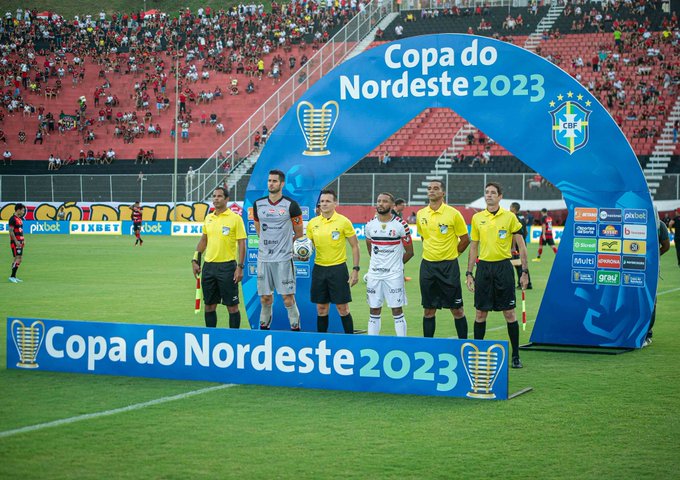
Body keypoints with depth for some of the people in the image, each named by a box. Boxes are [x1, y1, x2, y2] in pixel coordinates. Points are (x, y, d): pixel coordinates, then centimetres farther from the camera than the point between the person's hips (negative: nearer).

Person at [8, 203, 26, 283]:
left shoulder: (20, 218, 15)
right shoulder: (13, 219, -13)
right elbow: (11, 231, -17)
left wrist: (22, 240, 16)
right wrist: (16, 241, -21)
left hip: (20, 242, 9)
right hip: (15, 242, -9)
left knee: (19, 259, 9)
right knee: (17, 259, -12)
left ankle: (14, 276, 13)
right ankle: (12, 276, -9)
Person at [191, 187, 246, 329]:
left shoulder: (235, 218, -6)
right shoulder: (208, 218, 10)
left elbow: (242, 244, -7)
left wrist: (240, 267, -12)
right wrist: (195, 260, 13)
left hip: (227, 266, -5)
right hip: (209, 265, 5)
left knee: (232, 306, -1)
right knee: (209, 305, 9)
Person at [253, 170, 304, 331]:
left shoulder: (291, 205, -5)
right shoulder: (258, 204, 7)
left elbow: (299, 234, 4)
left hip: (284, 258, -4)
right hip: (263, 257, 4)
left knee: (288, 298, -6)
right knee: (265, 298, 7)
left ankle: (295, 327, 4)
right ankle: (264, 327, 19)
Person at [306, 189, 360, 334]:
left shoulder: (343, 221, -6)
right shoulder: (312, 223, 5)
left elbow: (355, 246, -2)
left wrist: (355, 269, -8)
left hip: (338, 268, -4)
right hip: (319, 268, 4)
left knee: (342, 308, -2)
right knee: (321, 308, 8)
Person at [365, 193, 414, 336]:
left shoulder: (400, 225, -6)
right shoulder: (370, 225, 6)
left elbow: (409, 252, 2)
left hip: (394, 275, -4)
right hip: (374, 274, 4)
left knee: (397, 311, -2)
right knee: (374, 311, 7)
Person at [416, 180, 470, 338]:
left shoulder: (453, 213, -8)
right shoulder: (420, 214, 6)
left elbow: (465, 239, -1)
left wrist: (451, 254, 4)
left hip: (448, 266, -4)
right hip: (427, 265, 4)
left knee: (456, 309, 0)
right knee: (428, 310, 7)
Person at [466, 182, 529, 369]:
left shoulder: (509, 217, -2)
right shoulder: (477, 218, 7)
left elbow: (521, 245, 1)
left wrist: (524, 271, -4)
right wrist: (469, 273, 9)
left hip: (503, 267, -3)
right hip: (483, 267, 3)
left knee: (509, 313, -1)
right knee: (480, 313, 5)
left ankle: (515, 356, 6)